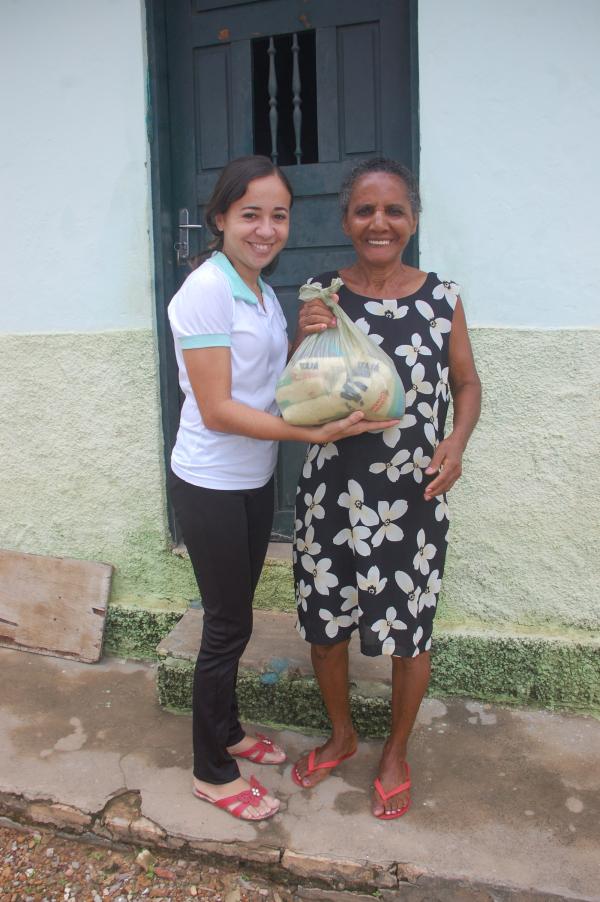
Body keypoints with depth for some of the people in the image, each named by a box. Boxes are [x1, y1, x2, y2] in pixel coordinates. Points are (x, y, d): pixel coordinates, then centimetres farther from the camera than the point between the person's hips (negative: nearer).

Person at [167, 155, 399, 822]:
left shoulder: (263, 293, 9)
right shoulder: (206, 290, -18)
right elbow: (217, 409, -22)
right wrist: (315, 432, -26)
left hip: (255, 481, 8)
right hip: (210, 486, -8)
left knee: (235, 619, 20)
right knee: (228, 627, 4)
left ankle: (228, 733, 40)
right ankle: (212, 773, 25)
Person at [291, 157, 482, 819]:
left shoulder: (442, 298, -3)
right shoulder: (321, 298, -1)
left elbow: (467, 383, 7)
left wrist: (457, 441, -12)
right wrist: (304, 342, -17)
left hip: (414, 498, -1)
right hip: (332, 493, 1)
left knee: (409, 634, 13)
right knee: (324, 623, 16)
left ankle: (396, 754, 42)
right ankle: (341, 735, 46)